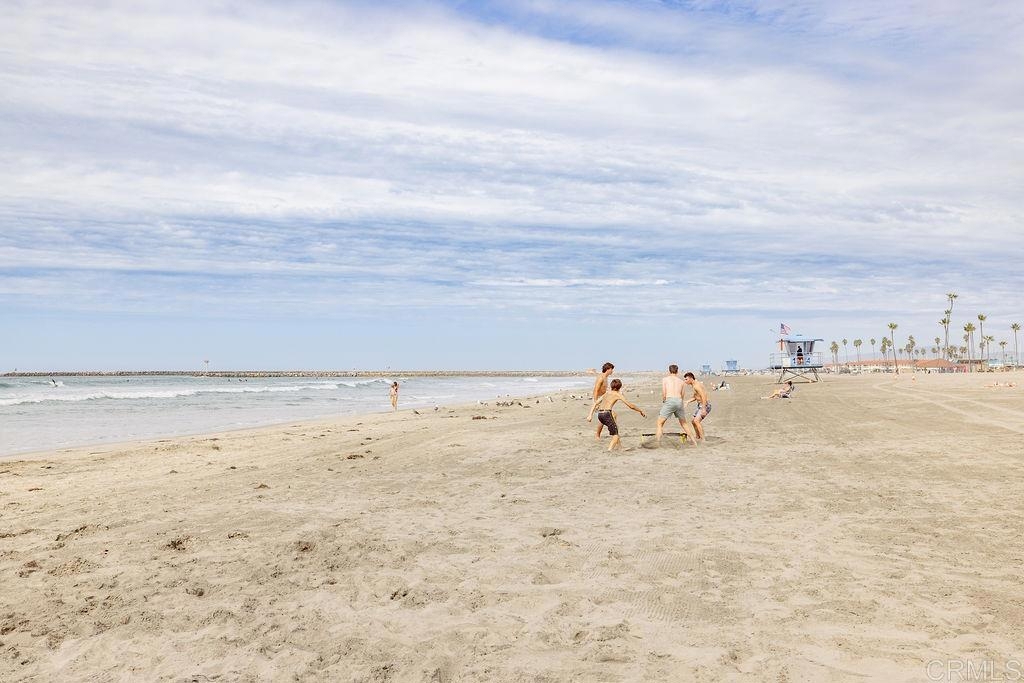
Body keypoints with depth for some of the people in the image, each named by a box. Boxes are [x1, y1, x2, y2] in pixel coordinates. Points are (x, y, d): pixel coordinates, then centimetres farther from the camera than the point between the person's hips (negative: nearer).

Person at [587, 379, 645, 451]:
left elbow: (595, 404, 17)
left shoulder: (606, 393, 23)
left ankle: (619, 445, 36)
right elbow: (630, 406, 7)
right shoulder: (618, 394, 5)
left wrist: (590, 415, 13)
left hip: (599, 414, 7)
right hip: (606, 414, -7)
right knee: (616, 435, 2)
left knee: (615, 426, 30)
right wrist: (641, 411, 19)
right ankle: (610, 450, -17)